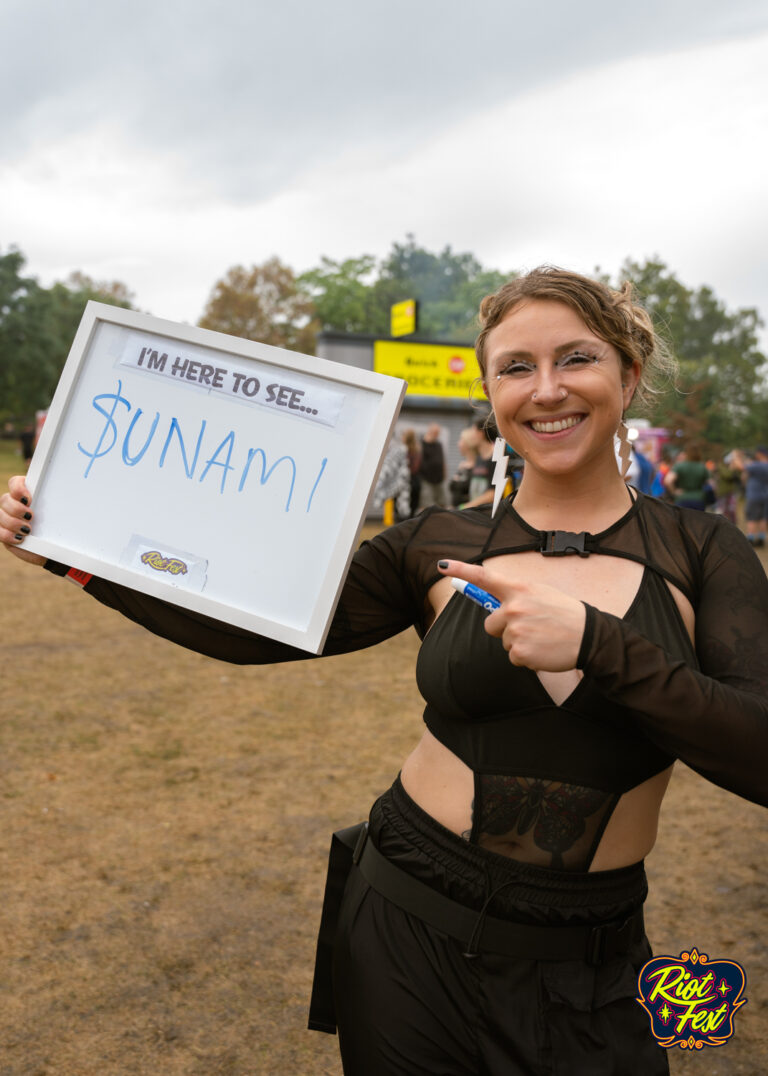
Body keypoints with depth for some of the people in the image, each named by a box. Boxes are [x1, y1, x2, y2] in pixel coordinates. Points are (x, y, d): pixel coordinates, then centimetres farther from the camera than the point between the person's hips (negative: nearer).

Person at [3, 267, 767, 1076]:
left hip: (582, 970, 0)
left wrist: (595, 640, -28)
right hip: (410, 926, 1)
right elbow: (255, 631, -1)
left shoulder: (701, 553, -6)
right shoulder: (437, 547, -4)